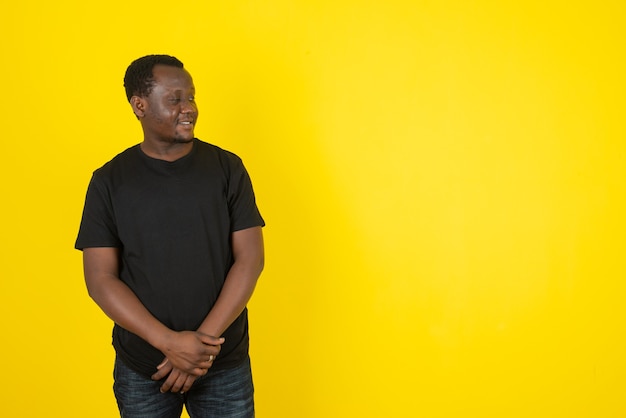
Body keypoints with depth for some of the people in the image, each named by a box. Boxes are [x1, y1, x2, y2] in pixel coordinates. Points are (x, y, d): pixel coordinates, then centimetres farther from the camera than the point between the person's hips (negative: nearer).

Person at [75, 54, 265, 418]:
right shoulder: (109, 181, -3)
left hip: (226, 364, 0)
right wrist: (169, 342, -16)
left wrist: (205, 340, -14)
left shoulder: (227, 168, -3)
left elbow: (250, 259, -6)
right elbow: (101, 278, -6)